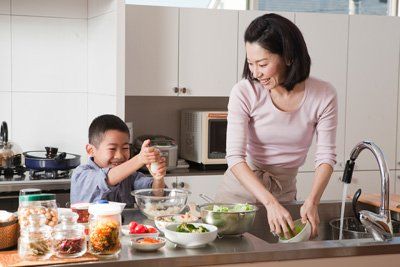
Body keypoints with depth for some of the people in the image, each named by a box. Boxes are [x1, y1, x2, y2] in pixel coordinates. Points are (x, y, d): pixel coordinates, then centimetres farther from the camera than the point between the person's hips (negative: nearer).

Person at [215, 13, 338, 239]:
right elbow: (235, 157, -22)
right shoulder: (244, 92, -19)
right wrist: (270, 203, -34)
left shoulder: (323, 96, -14)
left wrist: (312, 201, -27)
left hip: (284, 194, 2)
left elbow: (326, 157, -11)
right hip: (240, 191, -1)